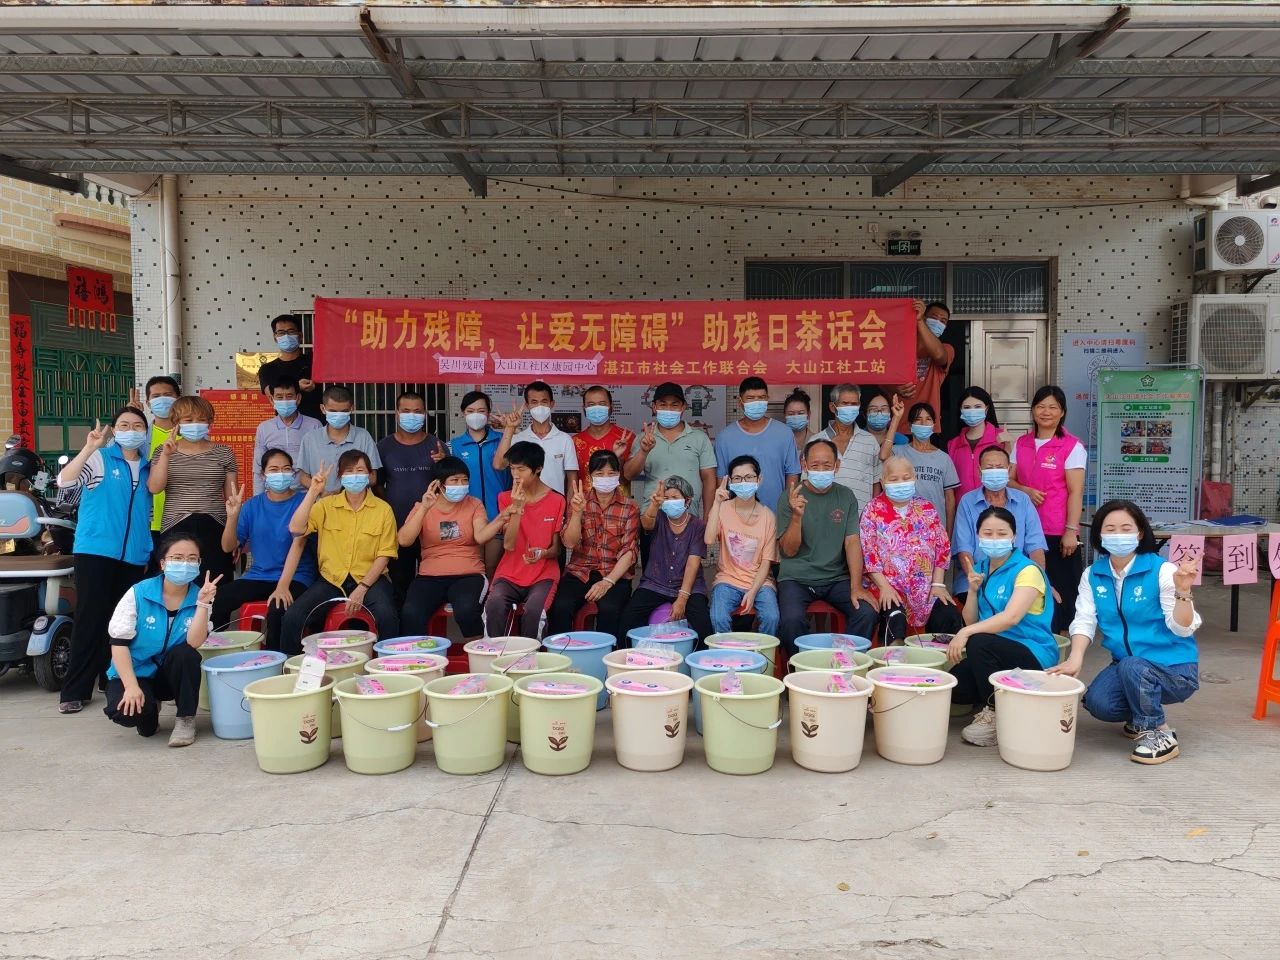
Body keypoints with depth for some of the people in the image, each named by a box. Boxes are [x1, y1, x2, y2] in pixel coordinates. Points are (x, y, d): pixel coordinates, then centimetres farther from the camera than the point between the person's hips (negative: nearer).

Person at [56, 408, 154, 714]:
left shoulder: (149, 467, 14)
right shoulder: (99, 458, -2)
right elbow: (64, 481, -18)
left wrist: (148, 550, 18)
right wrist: (89, 447, -25)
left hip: (133, 556, 5)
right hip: (95, 550, -4)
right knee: (90, 619, -5)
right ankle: (75, 690, 1)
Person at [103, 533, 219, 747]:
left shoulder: (198, 598, -10)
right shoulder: (138, 593, -14)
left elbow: (194, 643, -24)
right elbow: (119, 642, -15)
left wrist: (203, 603, -33)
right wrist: (131, 686, -24)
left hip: (172, 674, 1)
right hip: (135, 672, -1)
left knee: (185, 654, -32)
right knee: (125, 711, -31)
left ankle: (186, 719, -10)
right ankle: (149, 712, 10)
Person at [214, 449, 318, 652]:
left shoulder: (303, 502, -5)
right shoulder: (252, 505, 6)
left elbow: (298, 544, -15)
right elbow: (228, 547, 4)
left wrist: (282, 586, -26)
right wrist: (232, 516, -15)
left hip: (295, 577, -4)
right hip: (258, 575, 4)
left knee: (277, 610, -33)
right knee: (216, 600, -20)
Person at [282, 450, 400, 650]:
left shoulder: (383, 509, 1)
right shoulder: (326, 505, 6)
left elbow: (384, 555, -2)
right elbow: (296, 529, -9)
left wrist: (362, 588, -14)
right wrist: (313, 492, -13)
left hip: (370, 578, -2)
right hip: (331, 579, 2)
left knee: (386, 615, -32)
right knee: (292, 617, -19)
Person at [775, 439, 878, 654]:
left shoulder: (846, 496, 6)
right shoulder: (790, 498, -2)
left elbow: (852, 542, -1)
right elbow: (789, 551, -6)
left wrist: (856, 587, -13)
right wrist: (796, 516, -23)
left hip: (836, 578, 3)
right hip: (796, 578, -2)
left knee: (866, 612, -21)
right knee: (792, 619, -28)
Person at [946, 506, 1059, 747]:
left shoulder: (1027, 570, -12)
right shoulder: (980, 569, 9)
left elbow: (1011, 618, -27)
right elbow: (970, 622, 8)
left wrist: (966, 633, -33)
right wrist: (973, 591, -8)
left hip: (1034, 656, -6)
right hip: (996, 652, 6)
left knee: (978, 643, -33)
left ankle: (993, 712, -14)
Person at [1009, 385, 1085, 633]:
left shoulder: (1072, 447, -2)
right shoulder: (1021, 444, 12)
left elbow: (1075, 493, -6)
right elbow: (1009, 480, 15)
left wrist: (1071, 531, -12)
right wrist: (1026, 491, -7)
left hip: (1058, 533, -4)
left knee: (1060, 590, 0)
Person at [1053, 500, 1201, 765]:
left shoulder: (1162, 571, -14)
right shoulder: (1092, 575, 1)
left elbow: (1182, 629, -18)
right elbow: (1084, 620, -4)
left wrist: (1182, 592, -36)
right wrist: (1075, 658, -20)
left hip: (1174, 667, -4)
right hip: (1125, 666, 4)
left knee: (1132, 667, -35)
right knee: (1097, 702, -23)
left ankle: (1161, 735, -8)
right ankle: (1142, 717, 14)